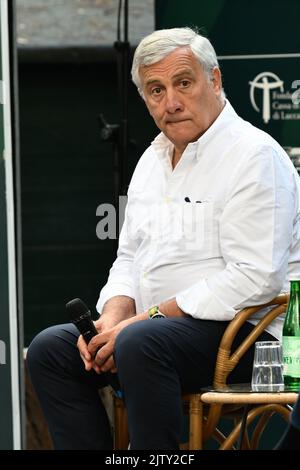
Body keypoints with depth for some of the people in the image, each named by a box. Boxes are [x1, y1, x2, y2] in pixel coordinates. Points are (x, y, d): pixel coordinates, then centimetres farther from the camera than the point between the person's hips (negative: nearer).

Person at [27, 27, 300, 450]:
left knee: (140, 345, -35)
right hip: (158, 323, 9)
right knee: (49, 349, -5)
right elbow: (129, 258, 21)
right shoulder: (153, 159, 16)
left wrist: (147, 318, -20)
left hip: (238, 332, -9)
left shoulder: (254, 156, -12)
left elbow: (254, 277, -21)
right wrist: (113, 317, -2)